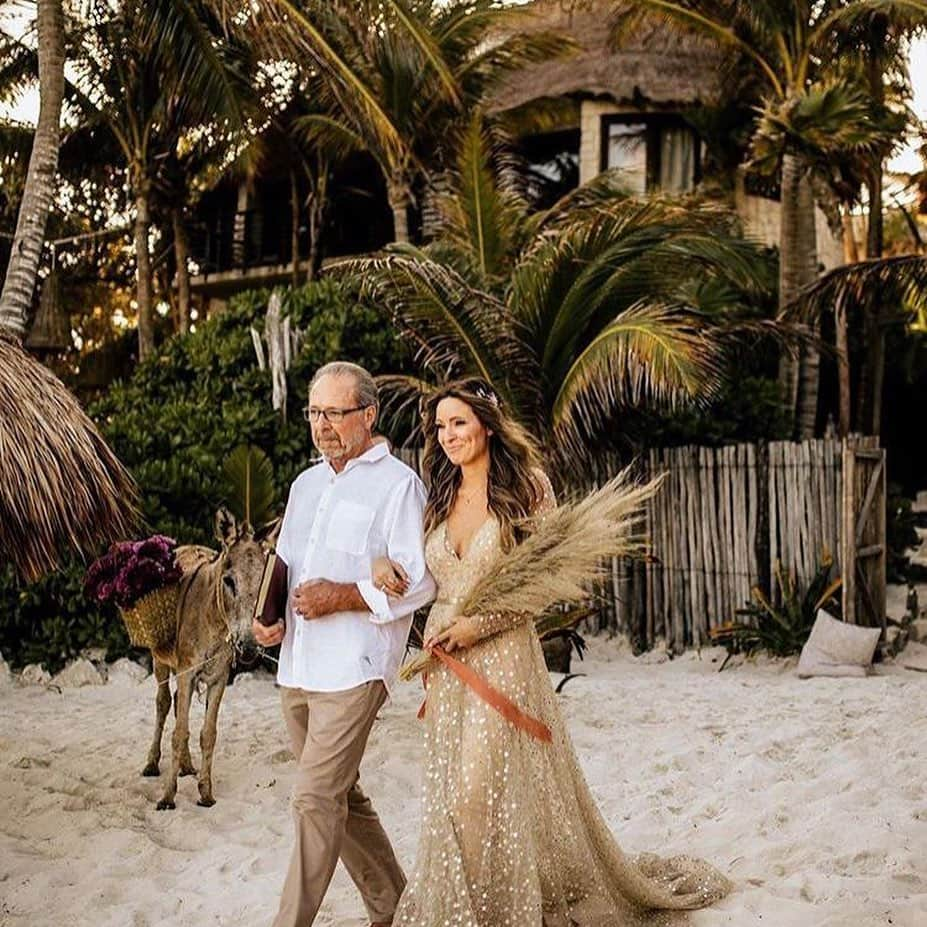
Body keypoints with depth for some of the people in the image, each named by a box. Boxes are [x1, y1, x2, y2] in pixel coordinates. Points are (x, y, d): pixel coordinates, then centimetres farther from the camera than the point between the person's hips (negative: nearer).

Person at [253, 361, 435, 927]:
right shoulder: (306, 484, 18)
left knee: (317, 797, -11)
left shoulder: (398, 484, -5)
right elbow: (283, 564, 25)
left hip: (354, 668, -8)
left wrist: (344, 596, -18)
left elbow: (420, 581, -11)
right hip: (297, 666, 8)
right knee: (341, 796, 14)